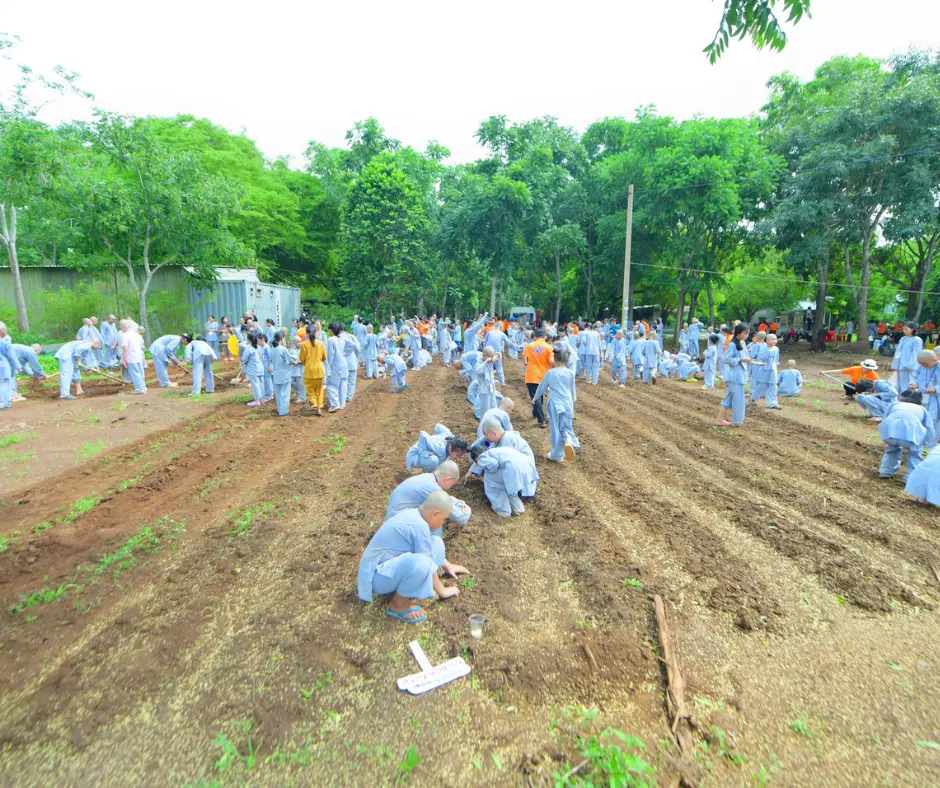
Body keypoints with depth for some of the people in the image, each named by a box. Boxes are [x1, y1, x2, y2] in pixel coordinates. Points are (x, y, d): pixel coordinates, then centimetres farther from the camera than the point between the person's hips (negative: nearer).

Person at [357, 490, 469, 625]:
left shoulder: (413, 514, 5)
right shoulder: (419, 525, -24)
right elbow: (428, 565, -16)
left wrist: (447, 566, 31)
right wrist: (442, 591, -2)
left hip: (388, 564, 10)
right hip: (377, 576, -10)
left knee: (436, 543, 6)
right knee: (420, 563, -36)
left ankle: (399, 586, 7)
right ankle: (397, 604, -10)